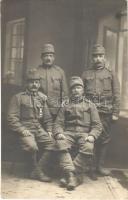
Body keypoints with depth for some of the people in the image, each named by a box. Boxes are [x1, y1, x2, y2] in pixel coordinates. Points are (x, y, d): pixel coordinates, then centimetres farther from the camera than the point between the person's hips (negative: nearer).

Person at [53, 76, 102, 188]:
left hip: (84, 133, -1)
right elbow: (58, 123, 10)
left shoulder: (90, 105, 15)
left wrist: (92, 136, -12)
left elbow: (97, 125, 8)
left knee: (88, 147, -34)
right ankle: (76, 176, -34)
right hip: (68, 133, 1)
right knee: (61, 144, -33)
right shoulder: (65, 105, 18)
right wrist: (59, 133, -12)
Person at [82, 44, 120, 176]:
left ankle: (100, 166, 16)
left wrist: (115, 113, -2)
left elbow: (116, 95, 4)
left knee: (104, 139, 5)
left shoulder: (111, 74, 8)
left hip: (105, 112, 0)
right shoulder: (86, 74, 10)